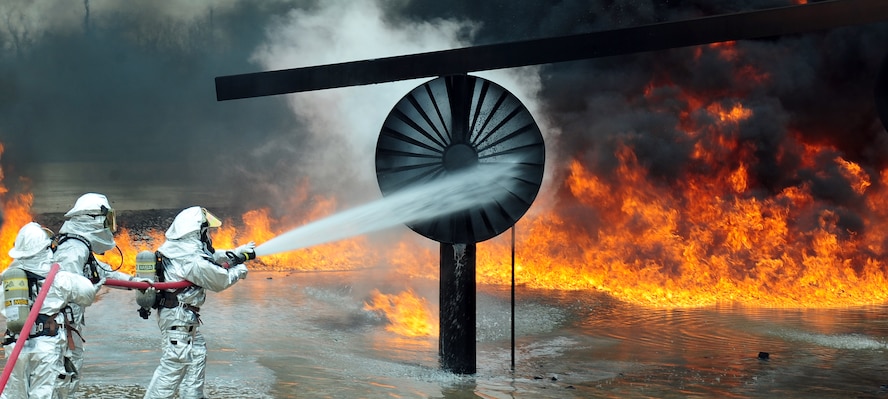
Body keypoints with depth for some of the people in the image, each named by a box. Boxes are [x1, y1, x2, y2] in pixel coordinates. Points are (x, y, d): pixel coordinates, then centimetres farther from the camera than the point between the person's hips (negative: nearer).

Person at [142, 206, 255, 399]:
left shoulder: (178, 248, 4)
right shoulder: (195, 261, -23)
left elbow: (211, 257, 17)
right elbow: (220, 281, -12)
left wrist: (237, 253, 14)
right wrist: (239, 270, 6)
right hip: (179, 317, -10)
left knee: (198, 352, 19)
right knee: (174, 362, -5)